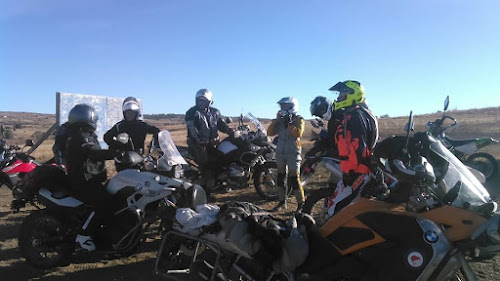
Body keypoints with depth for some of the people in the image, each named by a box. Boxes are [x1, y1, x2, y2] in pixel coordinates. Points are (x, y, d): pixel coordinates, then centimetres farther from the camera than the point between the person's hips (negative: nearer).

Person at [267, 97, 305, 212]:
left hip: (293, 152, -6)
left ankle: (301, 204, -1)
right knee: (280, 177, 12)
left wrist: (289, 124, -20)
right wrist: (276, 120, -5)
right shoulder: (280, 120, 12)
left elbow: (298, 133, -17)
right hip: (280, 152, 6)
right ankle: (282, 202, 24)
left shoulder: (298, 119, -1)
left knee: (294, 179, -9)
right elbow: (270, 132, 3)